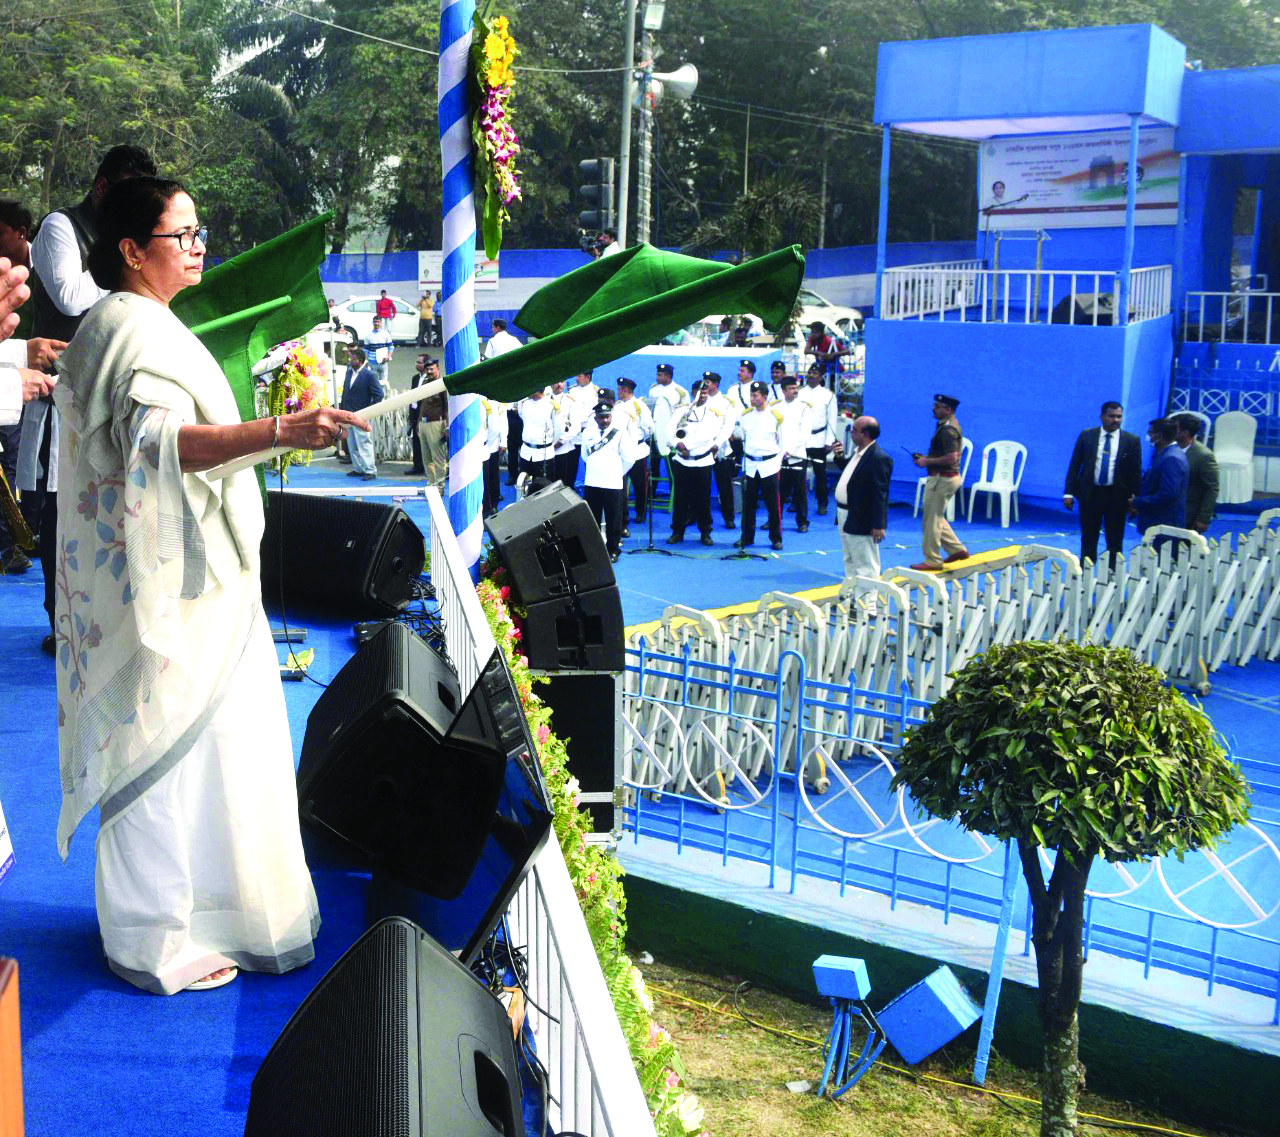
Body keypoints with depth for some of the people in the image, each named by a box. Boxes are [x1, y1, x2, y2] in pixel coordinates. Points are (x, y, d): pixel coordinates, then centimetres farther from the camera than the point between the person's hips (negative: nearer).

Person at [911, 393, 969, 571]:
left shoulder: (947, 430, -20)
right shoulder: (947, 426, 13)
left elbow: (951, 458, -28)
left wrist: (927, 461, -18)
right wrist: (926, 458, 10)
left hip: (942, 480, -11)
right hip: (942, 478, 11)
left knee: (931, 521, -3)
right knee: (936, 518, 20)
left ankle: (932, 561, 4)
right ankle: (957, 549, 23)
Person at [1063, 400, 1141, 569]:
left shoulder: (1132, 440, 1)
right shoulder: (1086, 436, 3)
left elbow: (1136, 471, 2)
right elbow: (1074, 465, 3)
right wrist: (1069, 492, -4)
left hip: (1117, 497, -1)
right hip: (1090, 494, 1)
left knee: (1115, 542, 5)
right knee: (1088, 540, 8)